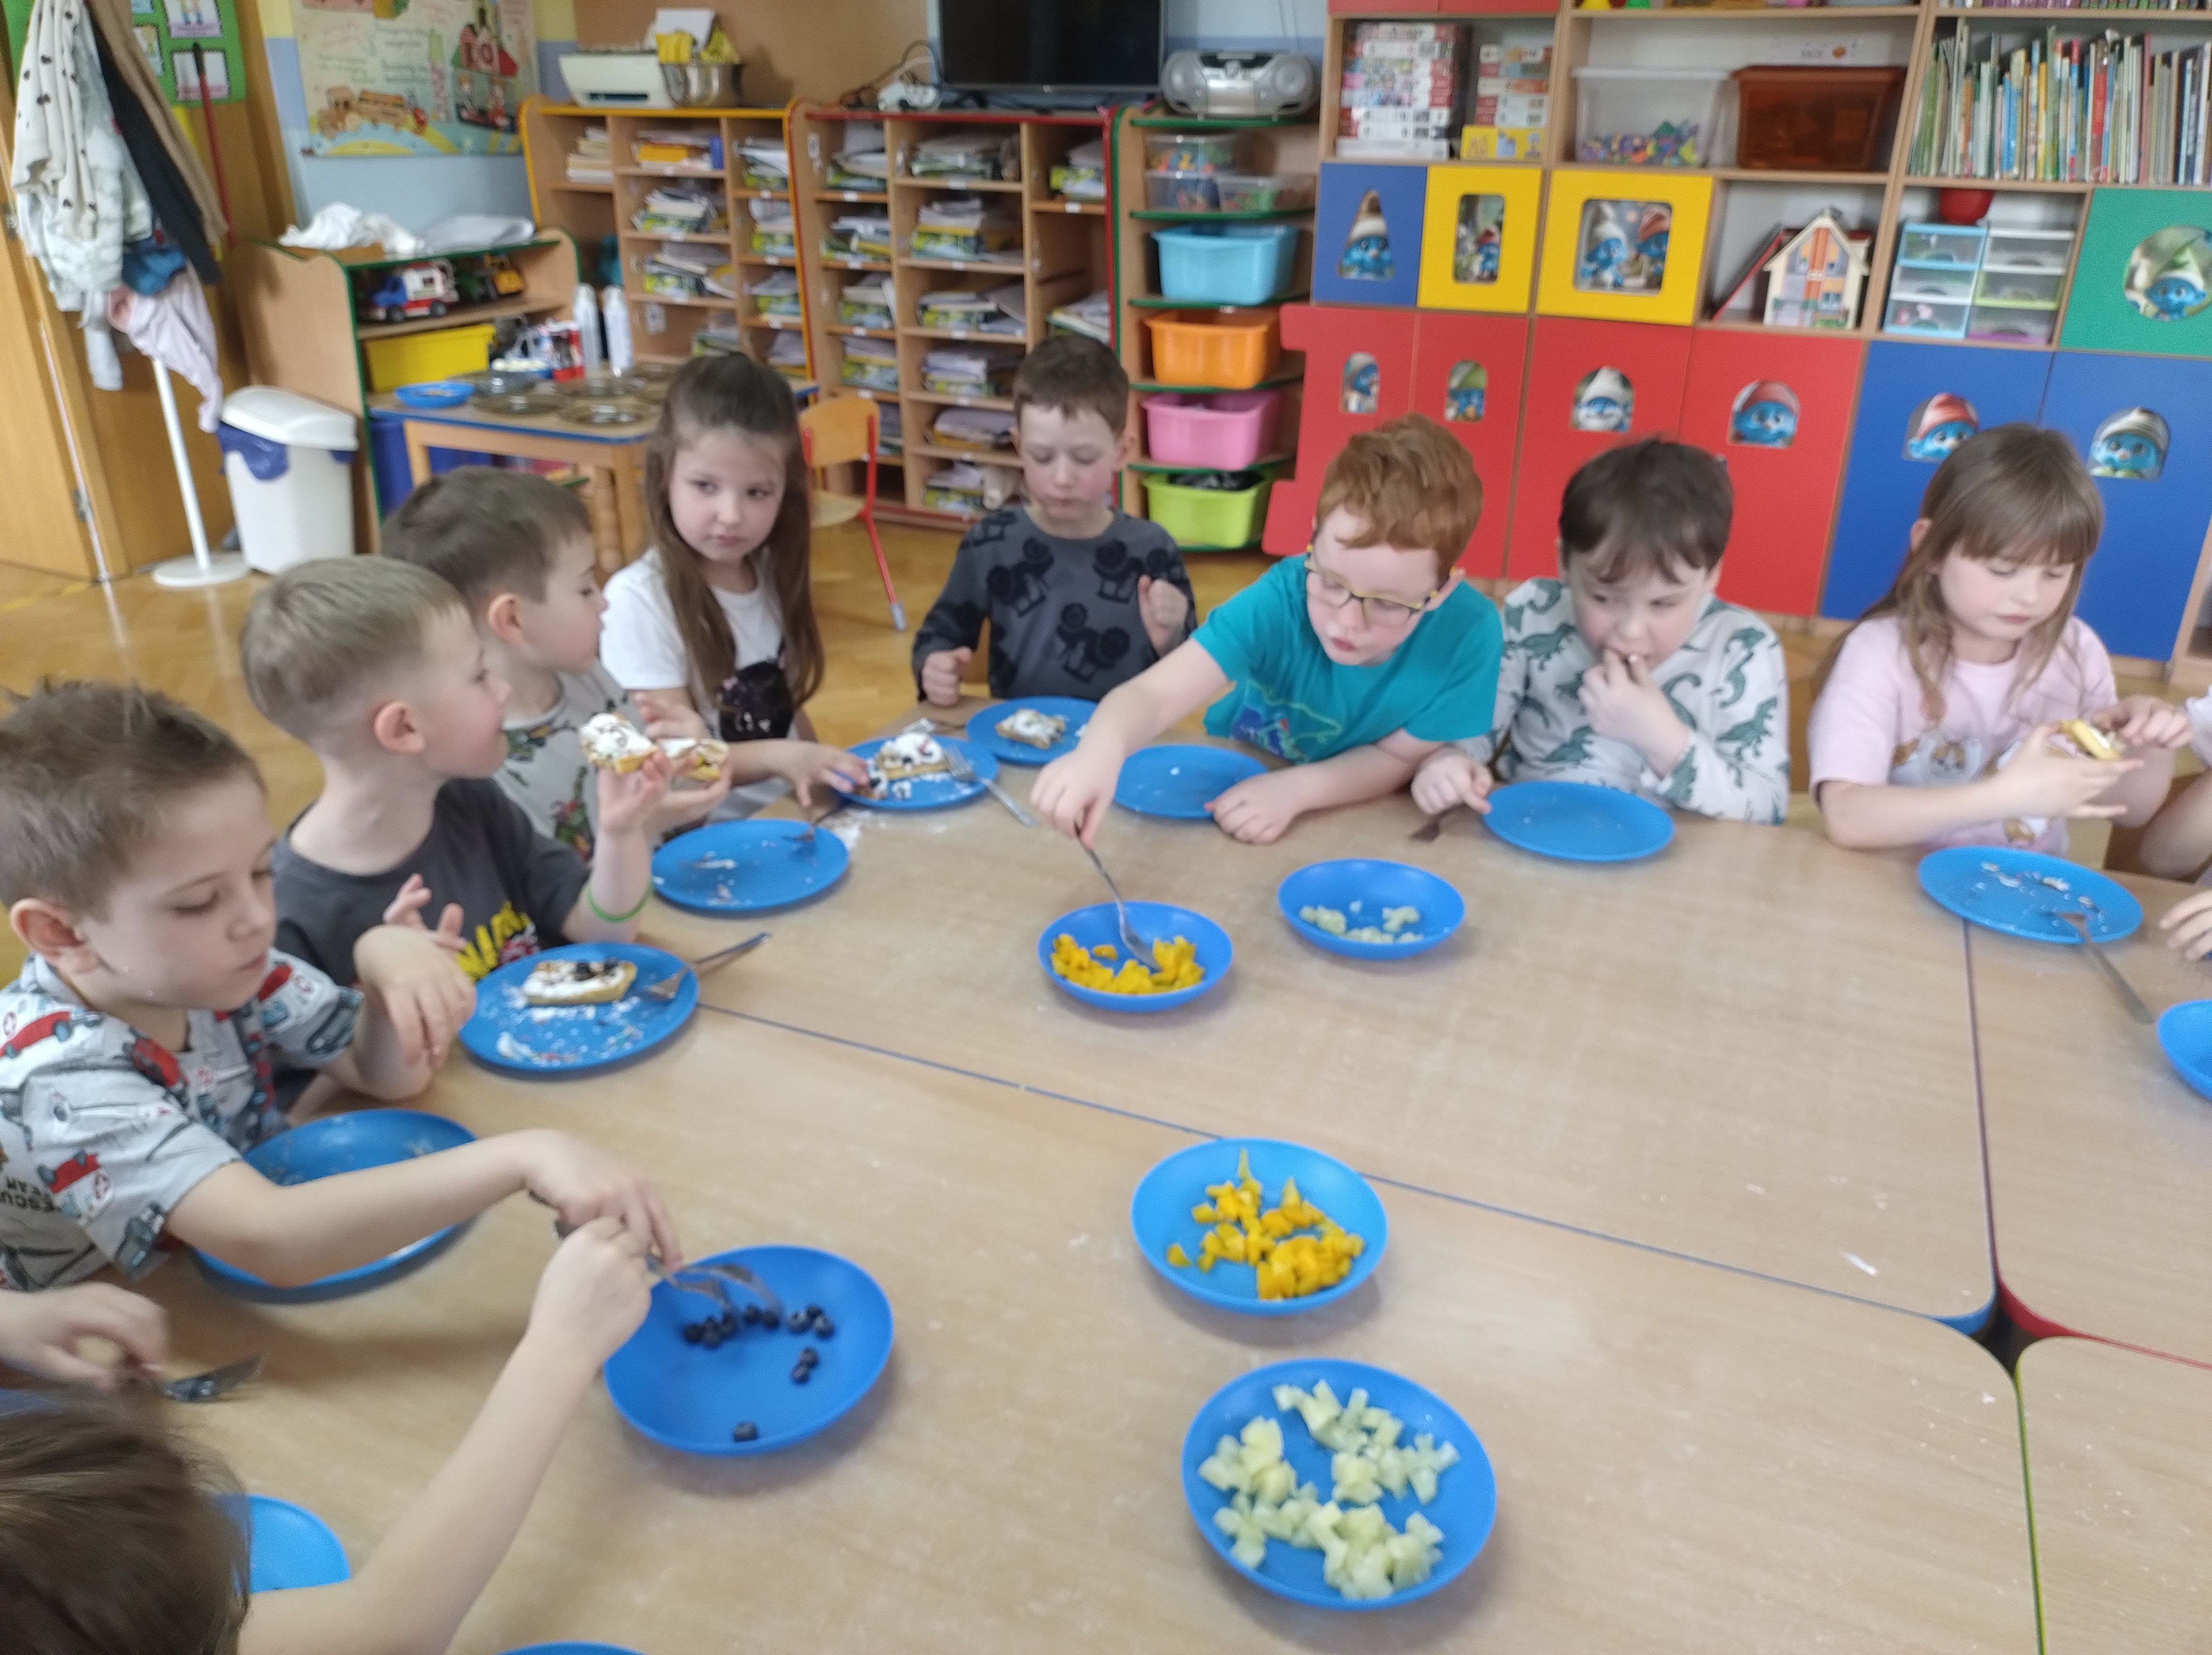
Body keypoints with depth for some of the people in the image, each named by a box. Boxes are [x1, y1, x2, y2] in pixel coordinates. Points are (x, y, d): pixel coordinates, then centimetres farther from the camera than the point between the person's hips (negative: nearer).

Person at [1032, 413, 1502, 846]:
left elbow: (1398, 758, -14)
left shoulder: (1470, 633, -25)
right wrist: (1101, 749, -59)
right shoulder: (1281, 599, -28)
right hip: (1231, 784, -1)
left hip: (1358, 827, 1)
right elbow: (1155, 692, -38)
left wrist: (1294, 789, -30)